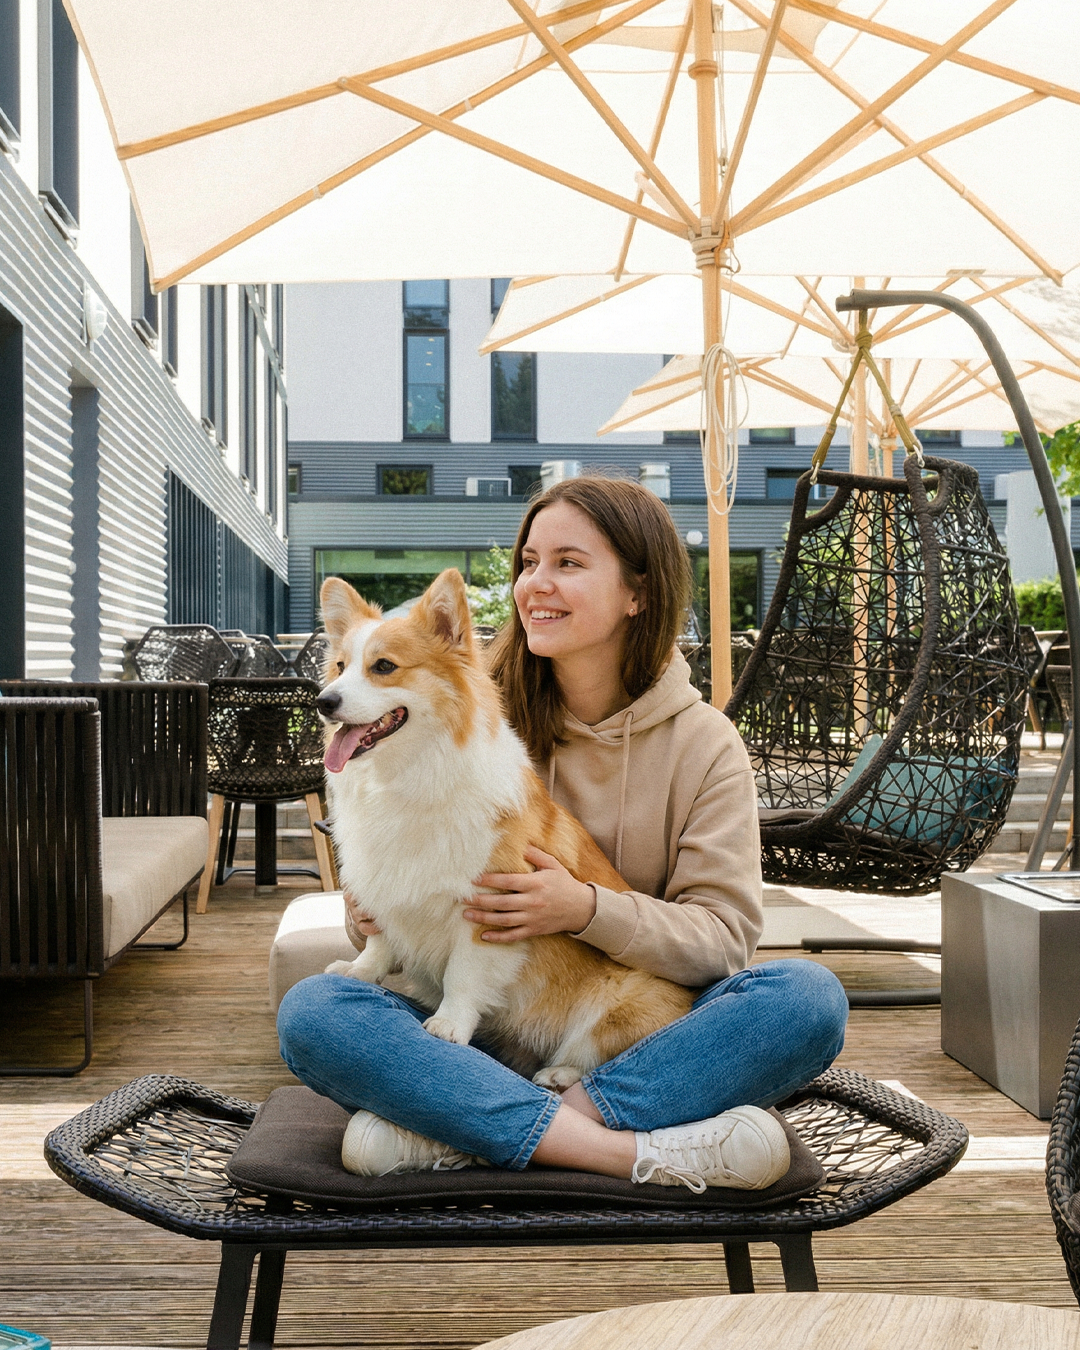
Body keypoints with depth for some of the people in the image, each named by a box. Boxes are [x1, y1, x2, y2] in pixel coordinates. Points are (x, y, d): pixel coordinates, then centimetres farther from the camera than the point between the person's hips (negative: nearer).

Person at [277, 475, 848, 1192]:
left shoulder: (704, 743, 2)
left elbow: (724, 937, -4)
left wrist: (588, 909, -21)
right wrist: (374, 913, -17)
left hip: (635, 1039, 0)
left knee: (809, 996, -27)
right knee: (312, 1010, -25)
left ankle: (447, 1133, -29)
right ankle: (637, 1151, -33)